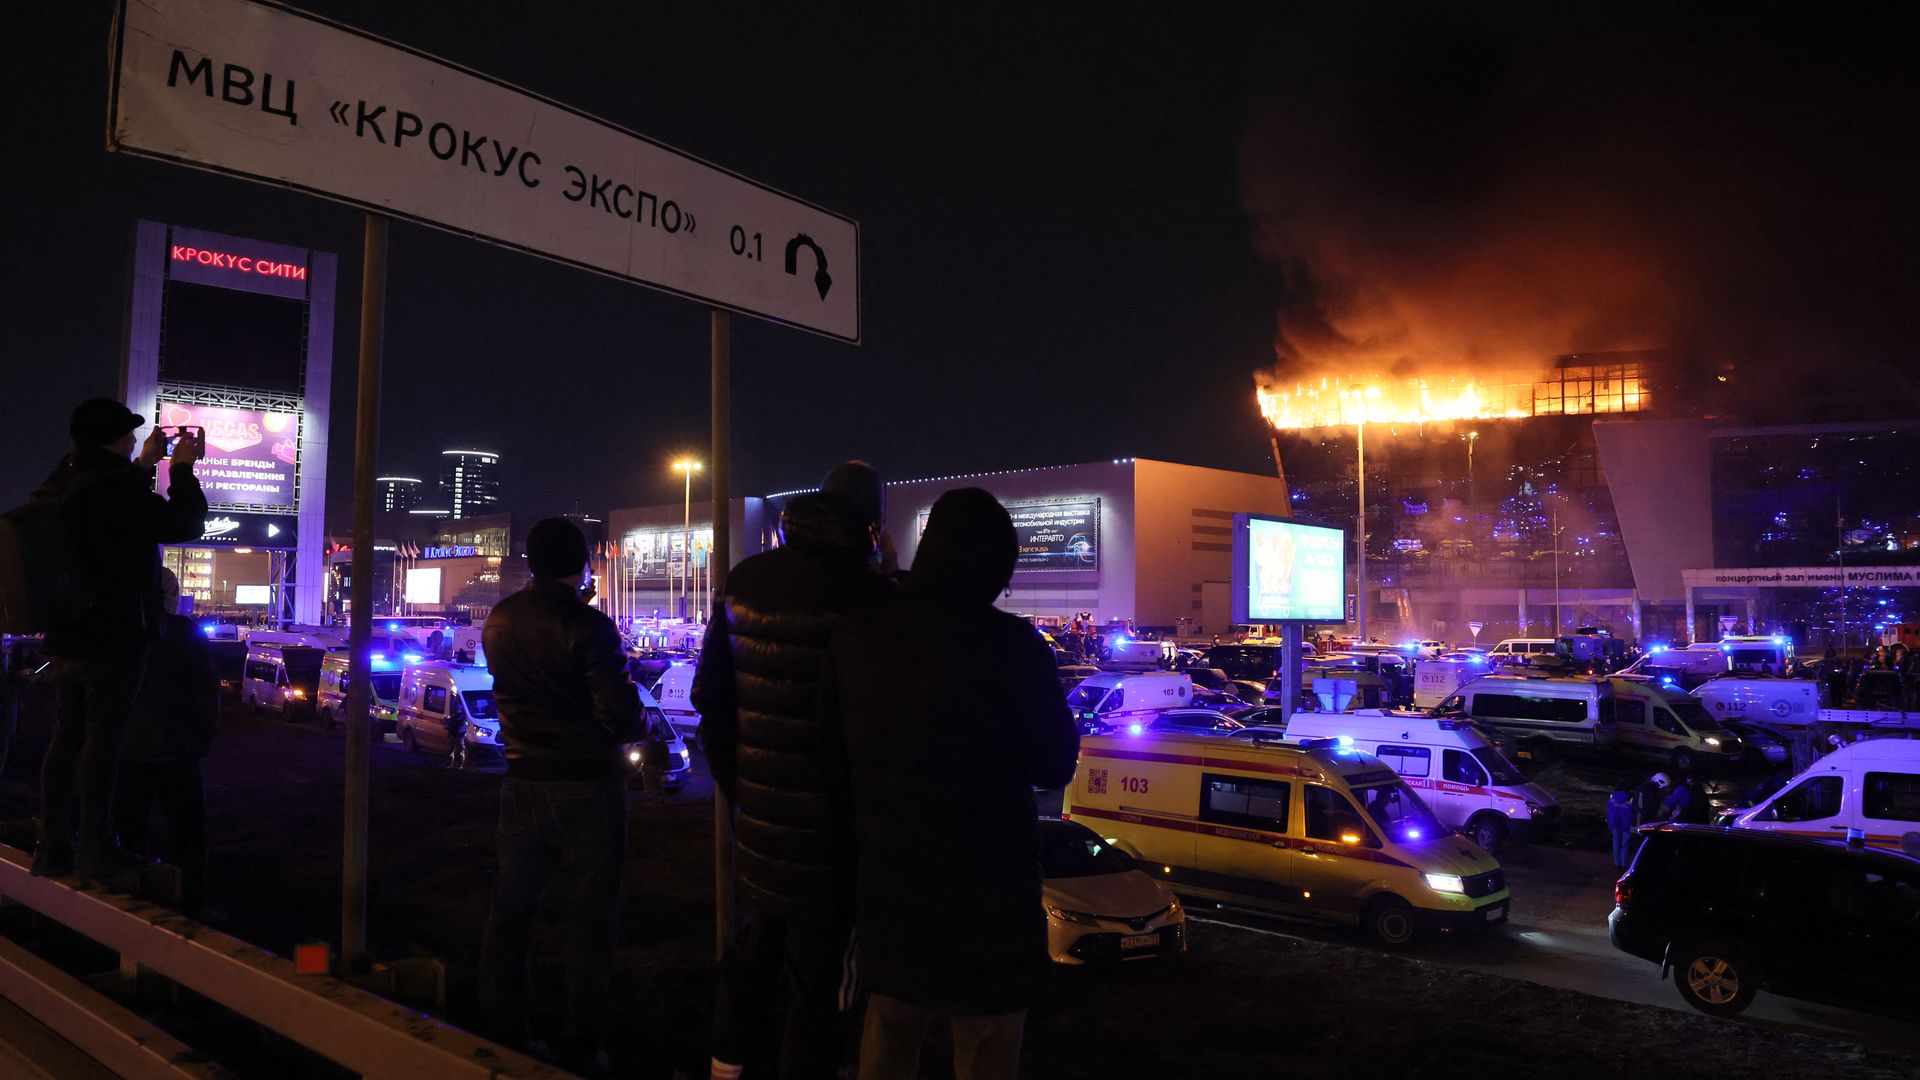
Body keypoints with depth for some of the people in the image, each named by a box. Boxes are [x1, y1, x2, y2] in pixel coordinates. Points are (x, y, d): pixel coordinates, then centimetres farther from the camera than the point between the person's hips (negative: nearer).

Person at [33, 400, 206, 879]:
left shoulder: (60, 485, 9)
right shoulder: (117, 488, -19)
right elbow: (184, 524, -11)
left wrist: (143, 465, 26)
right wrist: (182, 469, 1)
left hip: (67, 637, 9)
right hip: (115, 641, -9)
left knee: (65, 739, 13)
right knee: (103, 741, -3)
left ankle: (53, 844, 19)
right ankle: (96, 850, 3)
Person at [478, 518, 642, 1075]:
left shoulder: (499, 621, 3)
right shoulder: (588, 625, -17)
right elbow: (621, 716, -18)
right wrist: (630, 710, 3)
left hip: (522, 783, 6)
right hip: (588, 787, -5)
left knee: (511, 909, 16)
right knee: (590, 917, 5)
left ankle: (503, 1034, 24)